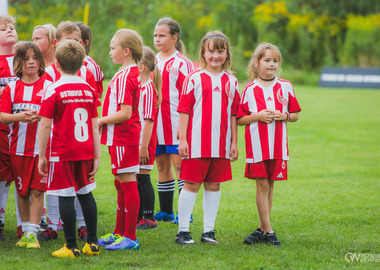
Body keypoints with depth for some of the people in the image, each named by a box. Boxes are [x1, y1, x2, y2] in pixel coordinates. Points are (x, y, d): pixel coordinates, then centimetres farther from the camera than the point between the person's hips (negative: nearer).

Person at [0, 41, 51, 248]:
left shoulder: (48, 86, 0)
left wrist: (40, 115, -22)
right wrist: (19, 117, -19)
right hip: (18, 147, 3)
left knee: (37, 191, -6)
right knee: (22, 192, 9)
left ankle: (32, 234, -3)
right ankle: (26, 231, 21)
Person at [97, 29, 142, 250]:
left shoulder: (124, 77, -18)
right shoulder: (133, 73, 13)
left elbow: (125, 113, -24)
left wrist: (100, 121, -12)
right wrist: (105, 121, 15)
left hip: (123, 138, -11)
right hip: (123, 137, 11)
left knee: (128, 184, -7)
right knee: (121, 185, 17)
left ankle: (130, 238, -5)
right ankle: (119, 233, 26)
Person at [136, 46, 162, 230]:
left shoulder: (148, 89, -16)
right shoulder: (136, 87, 12)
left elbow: (149, 120, -20)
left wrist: (144, 146, -22)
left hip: (143, 142, -9)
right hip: (134, 142, 9)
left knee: (143, 179, -3)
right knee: (135, 179, 13)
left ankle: (149, 218, 3)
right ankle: (138, 217, 20)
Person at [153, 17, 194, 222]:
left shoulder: (182, 63, -5)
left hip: (175, 124, -6)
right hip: (155, 123, 6)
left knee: (179, 163, -7)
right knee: (162, 165, 11)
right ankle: (165, 211, 18)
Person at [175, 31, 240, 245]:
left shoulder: (231, 82, 10)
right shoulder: (194, 79, -2)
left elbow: (234, 115, 13)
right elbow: (184, 111, -2)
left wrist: (234, 142, 10)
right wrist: (182, 139, -7)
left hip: (221, 145, 4)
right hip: (197, 144, -4)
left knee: (214, 185, 8)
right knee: (191, 185, -2)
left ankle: (209, 230, 14)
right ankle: (183, 231, 4)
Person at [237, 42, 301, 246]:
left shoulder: (285, 87, 7)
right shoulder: (250, 89, 2)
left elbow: (295, 115, 11)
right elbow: (239, 120, 4)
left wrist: (284, 116, -9)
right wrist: (257, 116, -12)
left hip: (278, 145, 2)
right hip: (257, 144, -2)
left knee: (270, 185, 6)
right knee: (262, 185, -3)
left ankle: (261, 229, 16)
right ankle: (267, 231, 1)